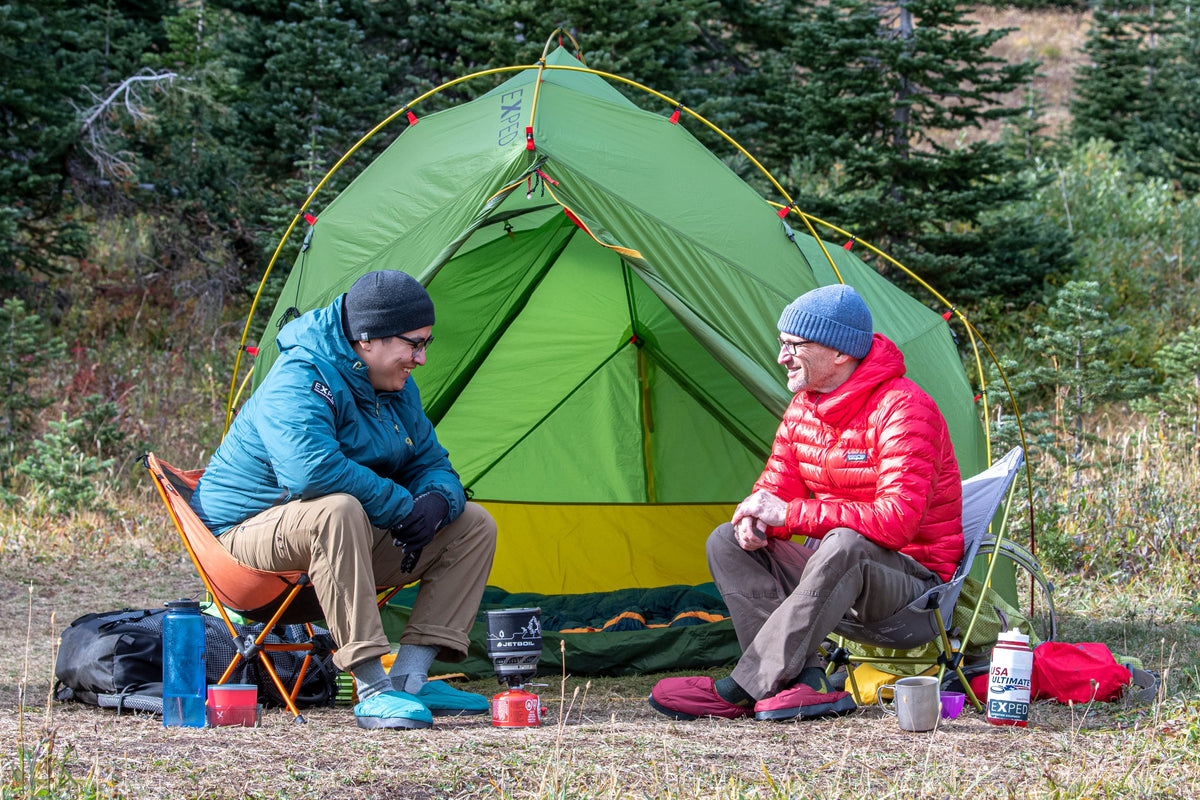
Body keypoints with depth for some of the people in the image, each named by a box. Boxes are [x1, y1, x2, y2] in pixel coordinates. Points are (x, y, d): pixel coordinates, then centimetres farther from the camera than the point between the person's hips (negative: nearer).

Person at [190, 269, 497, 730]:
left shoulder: (397, 389, 5)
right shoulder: (298, 382, -24)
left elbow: (432, 465, 11)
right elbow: (313, 470, -40)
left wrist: (437, 501, -15)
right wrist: (401, 506, -30)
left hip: (356, 538, 9)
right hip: (250, 532, -9)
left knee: (473, 526, 0)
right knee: (337, 510, -42)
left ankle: (410, 679, -11)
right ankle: (373, 689, -39)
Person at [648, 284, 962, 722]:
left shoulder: (903, 410, -21)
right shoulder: (803, 407, 6)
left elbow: (895, 520, -30)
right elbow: (774, 488, 11)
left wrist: (789, 514, -29)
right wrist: (754, 517, -16)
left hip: (912, 580, -8)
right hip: (838, 572, 8)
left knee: (845, 545, -39)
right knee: (727, 542, -8)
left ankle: (745, 689, -37)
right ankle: (803, 680, -26)